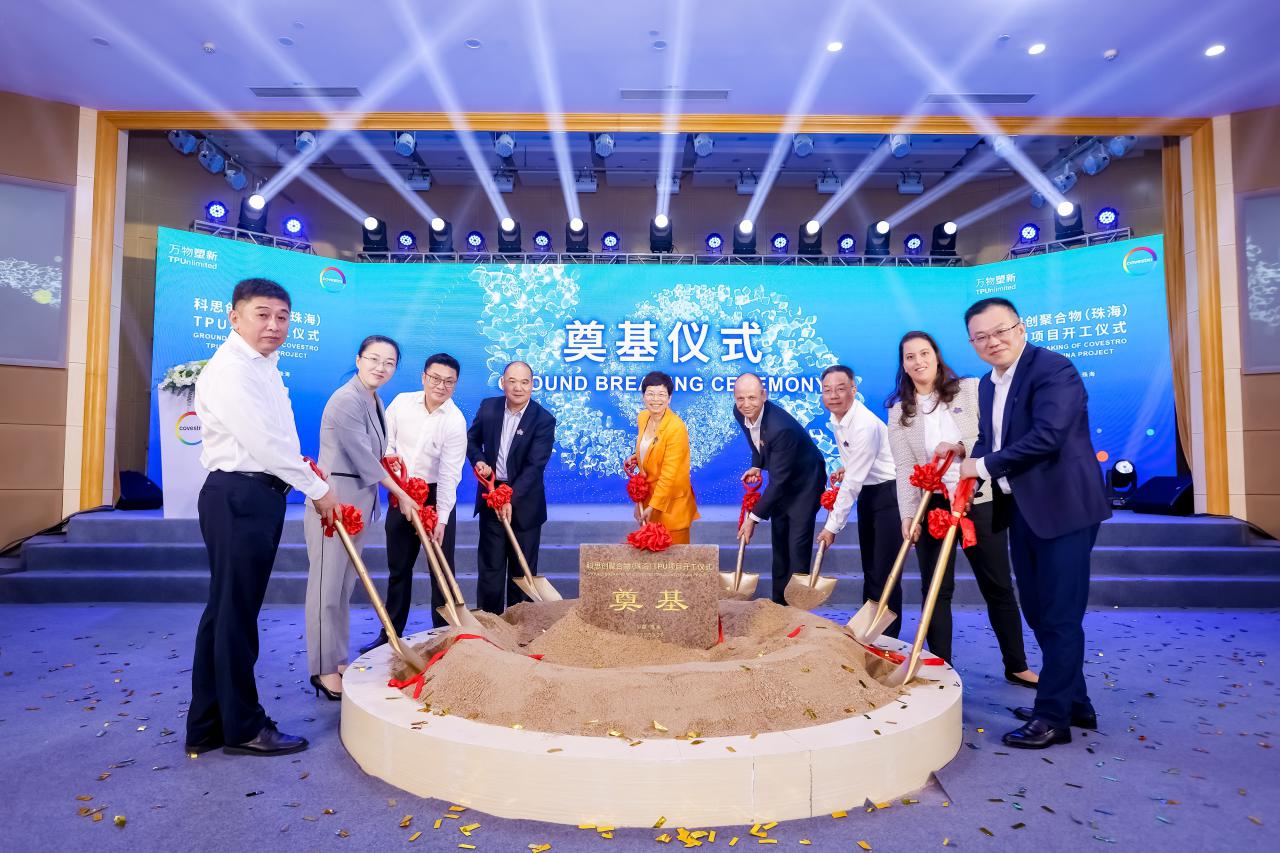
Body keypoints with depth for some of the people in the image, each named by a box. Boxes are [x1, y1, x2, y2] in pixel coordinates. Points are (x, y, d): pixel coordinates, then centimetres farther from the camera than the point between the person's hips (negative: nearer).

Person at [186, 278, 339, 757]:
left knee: (230, 608, 14)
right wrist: (317, 489, -13)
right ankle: (243, 728, 12)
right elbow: (263, 441, -20)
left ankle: (207, 726, 25)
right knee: (235, 611, 0)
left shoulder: (265, 366, 18)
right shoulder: (230, 368, -14)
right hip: (239, 496, -10)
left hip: (259, 494, 10)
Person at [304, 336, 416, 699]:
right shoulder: (346, 400, -16)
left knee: (345, 587, 15)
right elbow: (365, 460, -15)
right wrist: (401, 495, -6)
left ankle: (338, 659, 26)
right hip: (334, 501, -9)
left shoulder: (375, 402, 11)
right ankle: (323, 669, 12)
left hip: (359, 503, 9)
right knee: (327, 587, 0)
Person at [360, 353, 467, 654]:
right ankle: (390, 633, 25)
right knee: (398, 568, 12)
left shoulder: (455, 421, -15)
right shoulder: (401, 402, -4)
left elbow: (449, 473, -19)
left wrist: (442, 518, -24)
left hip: (436, 496, -3)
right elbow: (386, 442, 6)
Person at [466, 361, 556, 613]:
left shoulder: (544, 420, -14)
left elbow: (535, 465, -20)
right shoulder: (488, 407, -2)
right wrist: (478, 461, -8)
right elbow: (472, 439, 13)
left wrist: (511, 498, -28)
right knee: (490, 565, 9)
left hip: (524, 500, -3)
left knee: (523, 567, 8)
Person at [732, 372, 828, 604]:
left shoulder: (781, 427, -36)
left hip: (804, 481, -8)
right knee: (779, 543, 15)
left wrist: (754, 518, -27)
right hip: (780, 480, 8)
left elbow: (778, 480, -31)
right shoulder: (740, 412, -13)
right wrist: (757, 466, -3)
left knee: (798, 546, -8)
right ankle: (778, 601, 27)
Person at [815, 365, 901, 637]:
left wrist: (833, 526, -21)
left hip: (888, 493, -9)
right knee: (869, 567, 16)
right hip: (868, 492, 9)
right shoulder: (835, 420, 2)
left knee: (885, 571, -6)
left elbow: (852, 482, -25)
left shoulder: (865, 425, -26)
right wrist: (845, 467, 3)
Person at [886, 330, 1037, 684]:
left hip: (979, 501, 0)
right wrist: (907, 514, -17)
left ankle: (1016, 666, 28)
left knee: (999, 587, 11)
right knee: (936, 590, 6)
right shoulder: (899, 411, 3)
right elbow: (904, 468, -6)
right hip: (932, 506, 1)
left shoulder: (970, 389, 1)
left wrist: (962, 447, -22)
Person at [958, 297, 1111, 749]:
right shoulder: (988, 384, 12)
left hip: (1063, 508, -9)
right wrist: (971, 468, -6)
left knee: (1059, 615, -1)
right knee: (1038, 612, 17)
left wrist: (985, 466, -17)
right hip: (1022, 510, 9)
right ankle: (1075, 703, 32)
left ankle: (1053, 717, 12)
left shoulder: (1054, 369, -15)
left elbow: (1047, 435, -27)